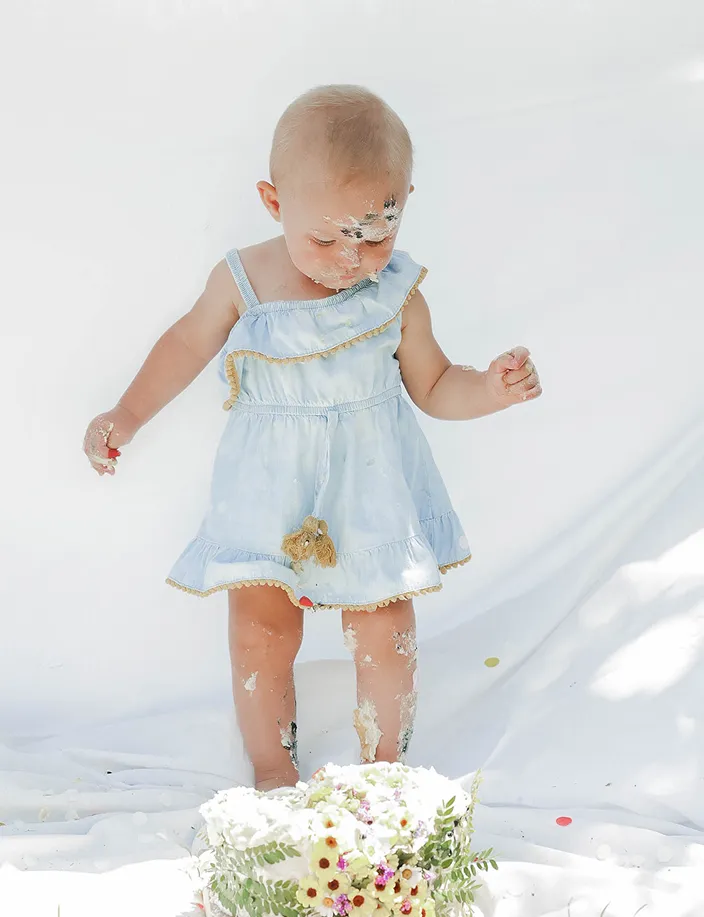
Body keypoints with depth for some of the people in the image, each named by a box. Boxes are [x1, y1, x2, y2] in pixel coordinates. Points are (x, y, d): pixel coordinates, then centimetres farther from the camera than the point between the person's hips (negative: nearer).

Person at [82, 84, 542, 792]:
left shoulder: (398, 296, -8)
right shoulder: (243, 280, -9)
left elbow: (433, 387, 3)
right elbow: (190, 343, 8)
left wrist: (490, 389, -16)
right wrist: (127, 416, 5)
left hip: (371, 491, 0)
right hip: (269, 495, 0)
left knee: (383, 635, 4)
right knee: (259, 634, 3)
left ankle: (384, 763, 27)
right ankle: (271, 767, 26)